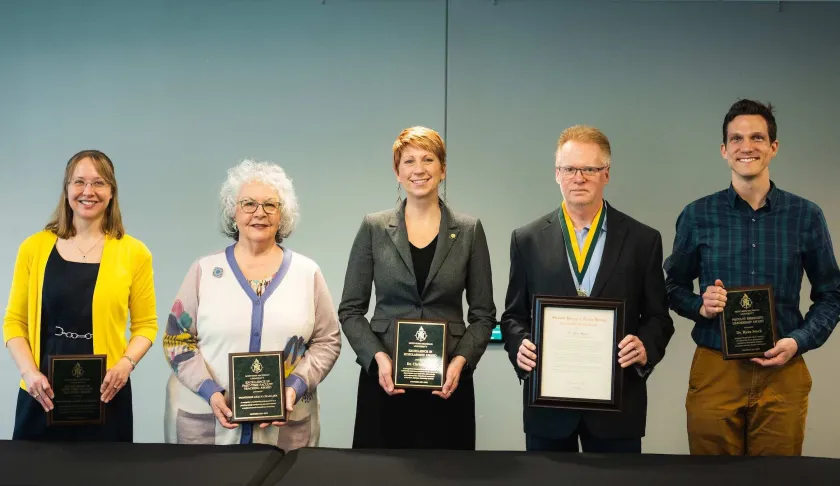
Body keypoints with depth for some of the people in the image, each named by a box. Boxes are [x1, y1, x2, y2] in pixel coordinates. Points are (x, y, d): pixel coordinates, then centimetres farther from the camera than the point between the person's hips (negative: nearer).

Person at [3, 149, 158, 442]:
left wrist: (126, 363, -11)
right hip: (43, 395, 1)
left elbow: (145, 324, 6)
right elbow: (15, 321, 7)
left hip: (106, 395, -1)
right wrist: (28, 371, -8)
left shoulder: (134, 253, 1)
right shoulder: (34, 248, 3)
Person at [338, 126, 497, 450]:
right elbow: (350, 310, 4)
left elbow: (483, 314, 5)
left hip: (447, 381, 0)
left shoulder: (469, 230, 4)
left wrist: (461, 360, -11)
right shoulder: (374, 228, 3)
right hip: (385, 378, 0)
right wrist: (377, 357, -11)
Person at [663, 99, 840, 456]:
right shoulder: (697, 216, 1)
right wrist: (699, 305, -11)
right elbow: (674, 286, 10)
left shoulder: (806, 216, 1)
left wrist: (800, 340, -7)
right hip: (714, 372, 0)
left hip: (782, 372, 1)